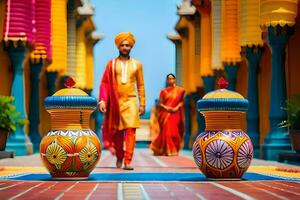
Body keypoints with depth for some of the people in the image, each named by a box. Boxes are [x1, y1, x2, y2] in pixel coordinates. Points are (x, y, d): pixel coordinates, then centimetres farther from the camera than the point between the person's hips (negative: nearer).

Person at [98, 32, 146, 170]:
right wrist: (102, 100, -8)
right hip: (115, 102, 0)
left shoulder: (137, 64, 8)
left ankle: (128, 161, -14)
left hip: (130, 101, 0)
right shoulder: (111, 64, 6)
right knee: (117, 131, 9)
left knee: (130, 131, -13)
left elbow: (140, 86, 10)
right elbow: (104, 83, 3)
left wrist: (142, 104, 6)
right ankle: (119, 157, 29)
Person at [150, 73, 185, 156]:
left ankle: (174, 150, 12)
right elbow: (160, 103, 4)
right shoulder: (163, 91, 7)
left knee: (174, 132, -3)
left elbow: (181, 101, 3)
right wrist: (166, 108, -13)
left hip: (175, 114, 0)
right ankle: (167, 150, 6)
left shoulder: (179, 90, 6)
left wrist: (176, 107, -13)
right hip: (165, 114, 0)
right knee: (166, 131, -5)